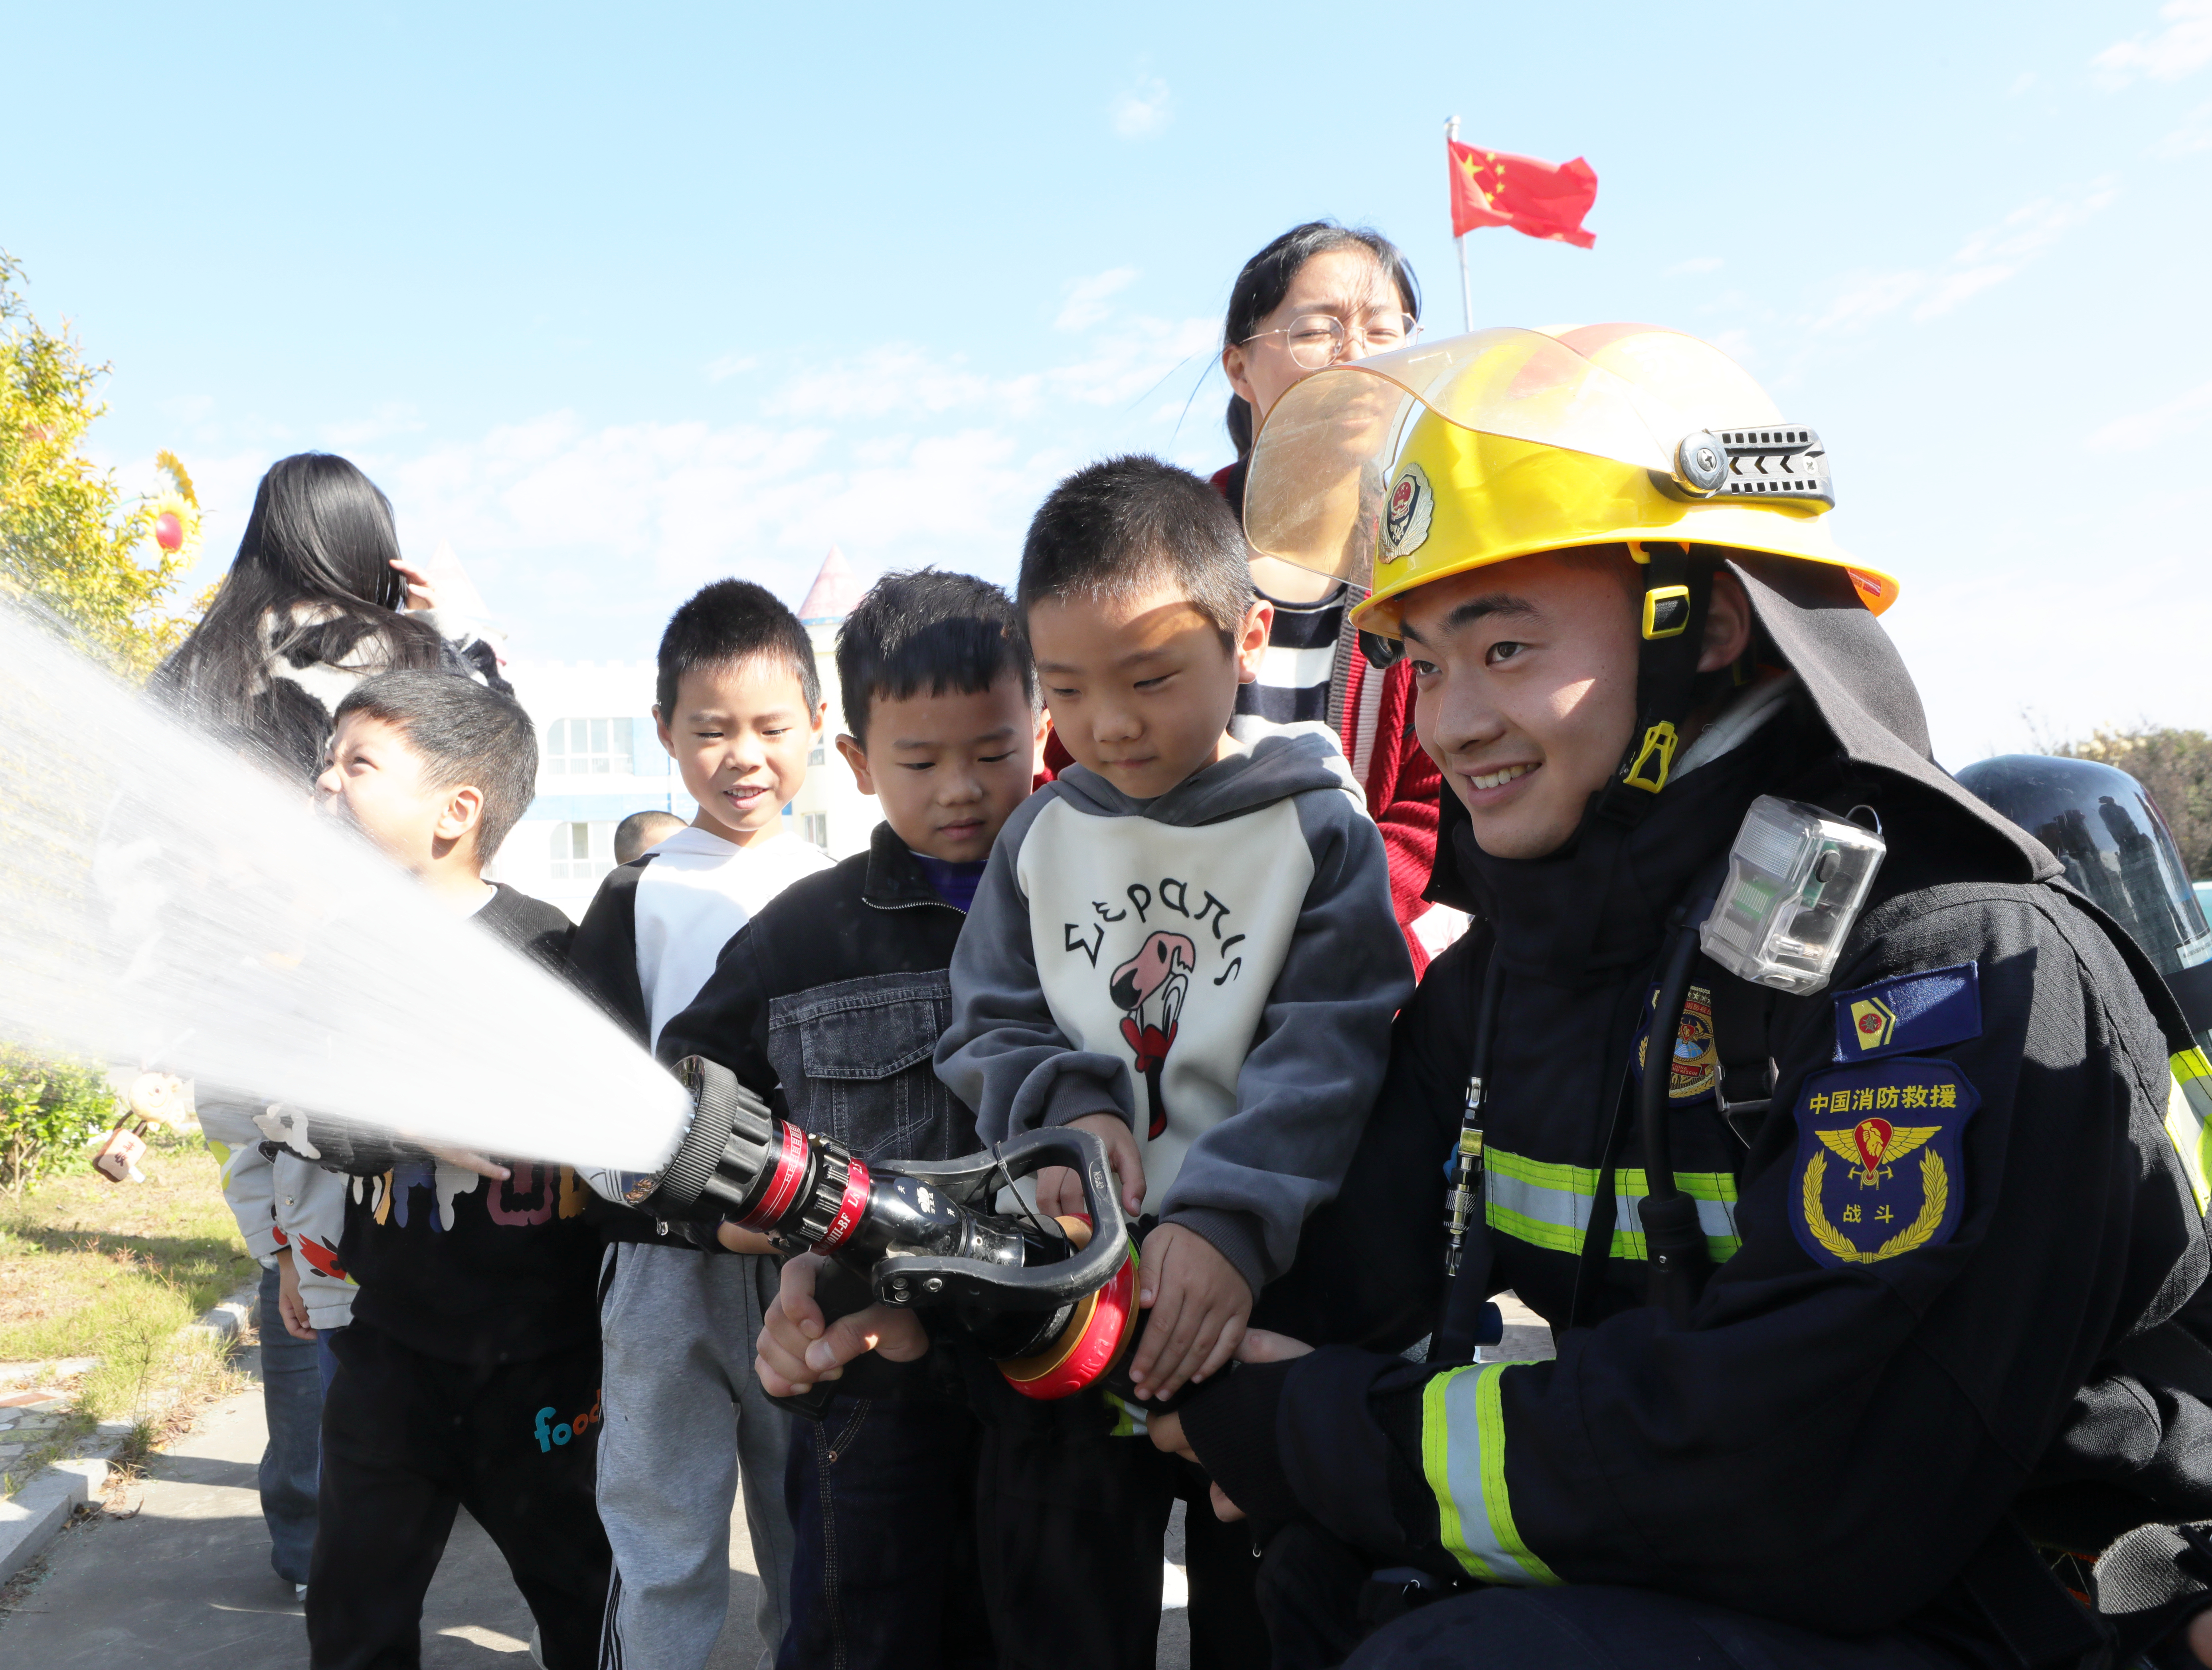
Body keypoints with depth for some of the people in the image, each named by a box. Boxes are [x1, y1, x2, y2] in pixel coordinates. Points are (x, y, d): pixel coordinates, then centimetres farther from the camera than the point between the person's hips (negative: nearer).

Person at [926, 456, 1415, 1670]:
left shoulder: (1317, 821, -9)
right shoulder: (1042, 835, 4)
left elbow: (1327, 1054, -16)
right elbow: (989, 1024, 7)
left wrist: (1229, 1219, -27)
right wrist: (1065, 1106, -13)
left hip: (1255, 1293, -3)